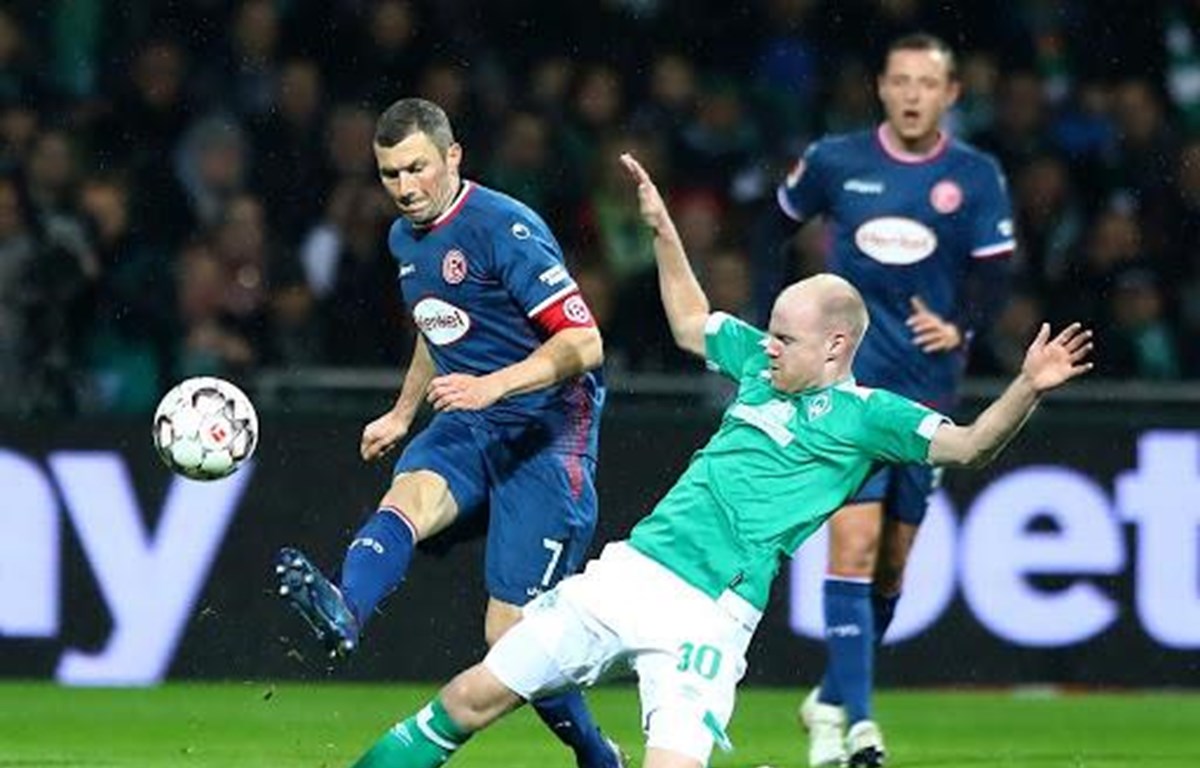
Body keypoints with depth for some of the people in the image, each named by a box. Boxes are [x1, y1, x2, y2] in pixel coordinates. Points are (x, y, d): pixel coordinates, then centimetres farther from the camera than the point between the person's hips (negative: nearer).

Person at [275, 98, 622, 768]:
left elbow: (584, 343, -19)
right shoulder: (406, 238, 11)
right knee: (408, 498, -29)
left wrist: (494, 385, -30)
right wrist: (402, 414, 33)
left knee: (512, 635, -10)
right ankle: (344, 612, -57)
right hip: (469, 426, 7)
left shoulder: (506, 229, -15)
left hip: (547, 431, -7)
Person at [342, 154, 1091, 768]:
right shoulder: (761, 364, 14)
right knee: (476, 696, 6)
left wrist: (1027, 389, -29)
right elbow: (691, 324, 33)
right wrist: (663, 230, 29)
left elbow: (969, 445, -14)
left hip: (707, 616, -6)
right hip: (630, 570, 6)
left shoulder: (864, 415, -4)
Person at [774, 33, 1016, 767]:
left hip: (926, 386, 2)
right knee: (855, 542, -16)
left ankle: (833, 700, 28)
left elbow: (993, 276, 1)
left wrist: (960, 327, -17)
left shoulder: (976, 177, 1)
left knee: (893, 561, 9)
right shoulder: (835, 162, 0)